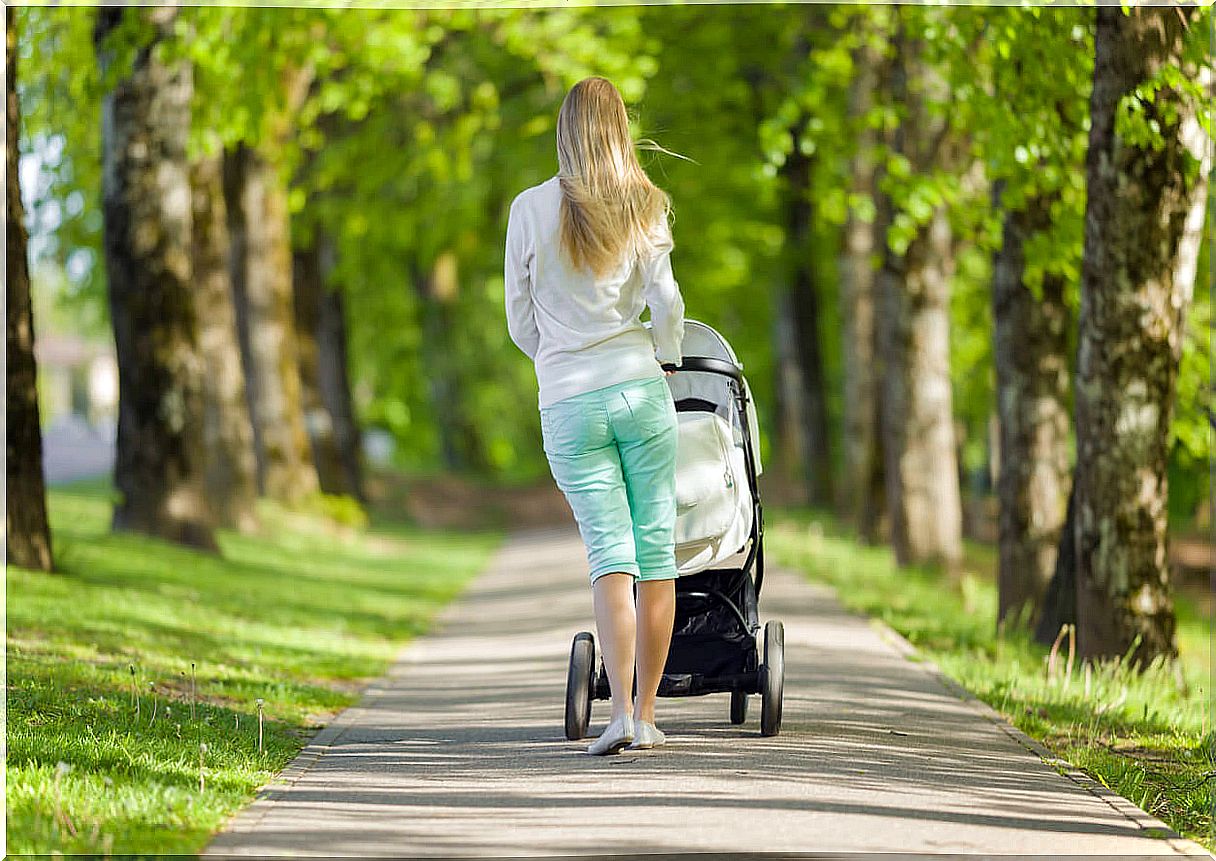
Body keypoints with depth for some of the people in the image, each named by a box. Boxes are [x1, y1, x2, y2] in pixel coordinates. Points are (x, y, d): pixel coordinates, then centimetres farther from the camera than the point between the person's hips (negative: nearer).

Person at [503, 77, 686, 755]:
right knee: (656, 547, 7)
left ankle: (622, 710, -17)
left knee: (610, 552, -3)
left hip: (566, 401, 0)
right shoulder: (644, 207, 3)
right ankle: (647, 715, 9)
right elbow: (667, 301, -6)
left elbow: (520, 320, 7)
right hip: (640, 389, 0)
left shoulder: (531, 209, 3)